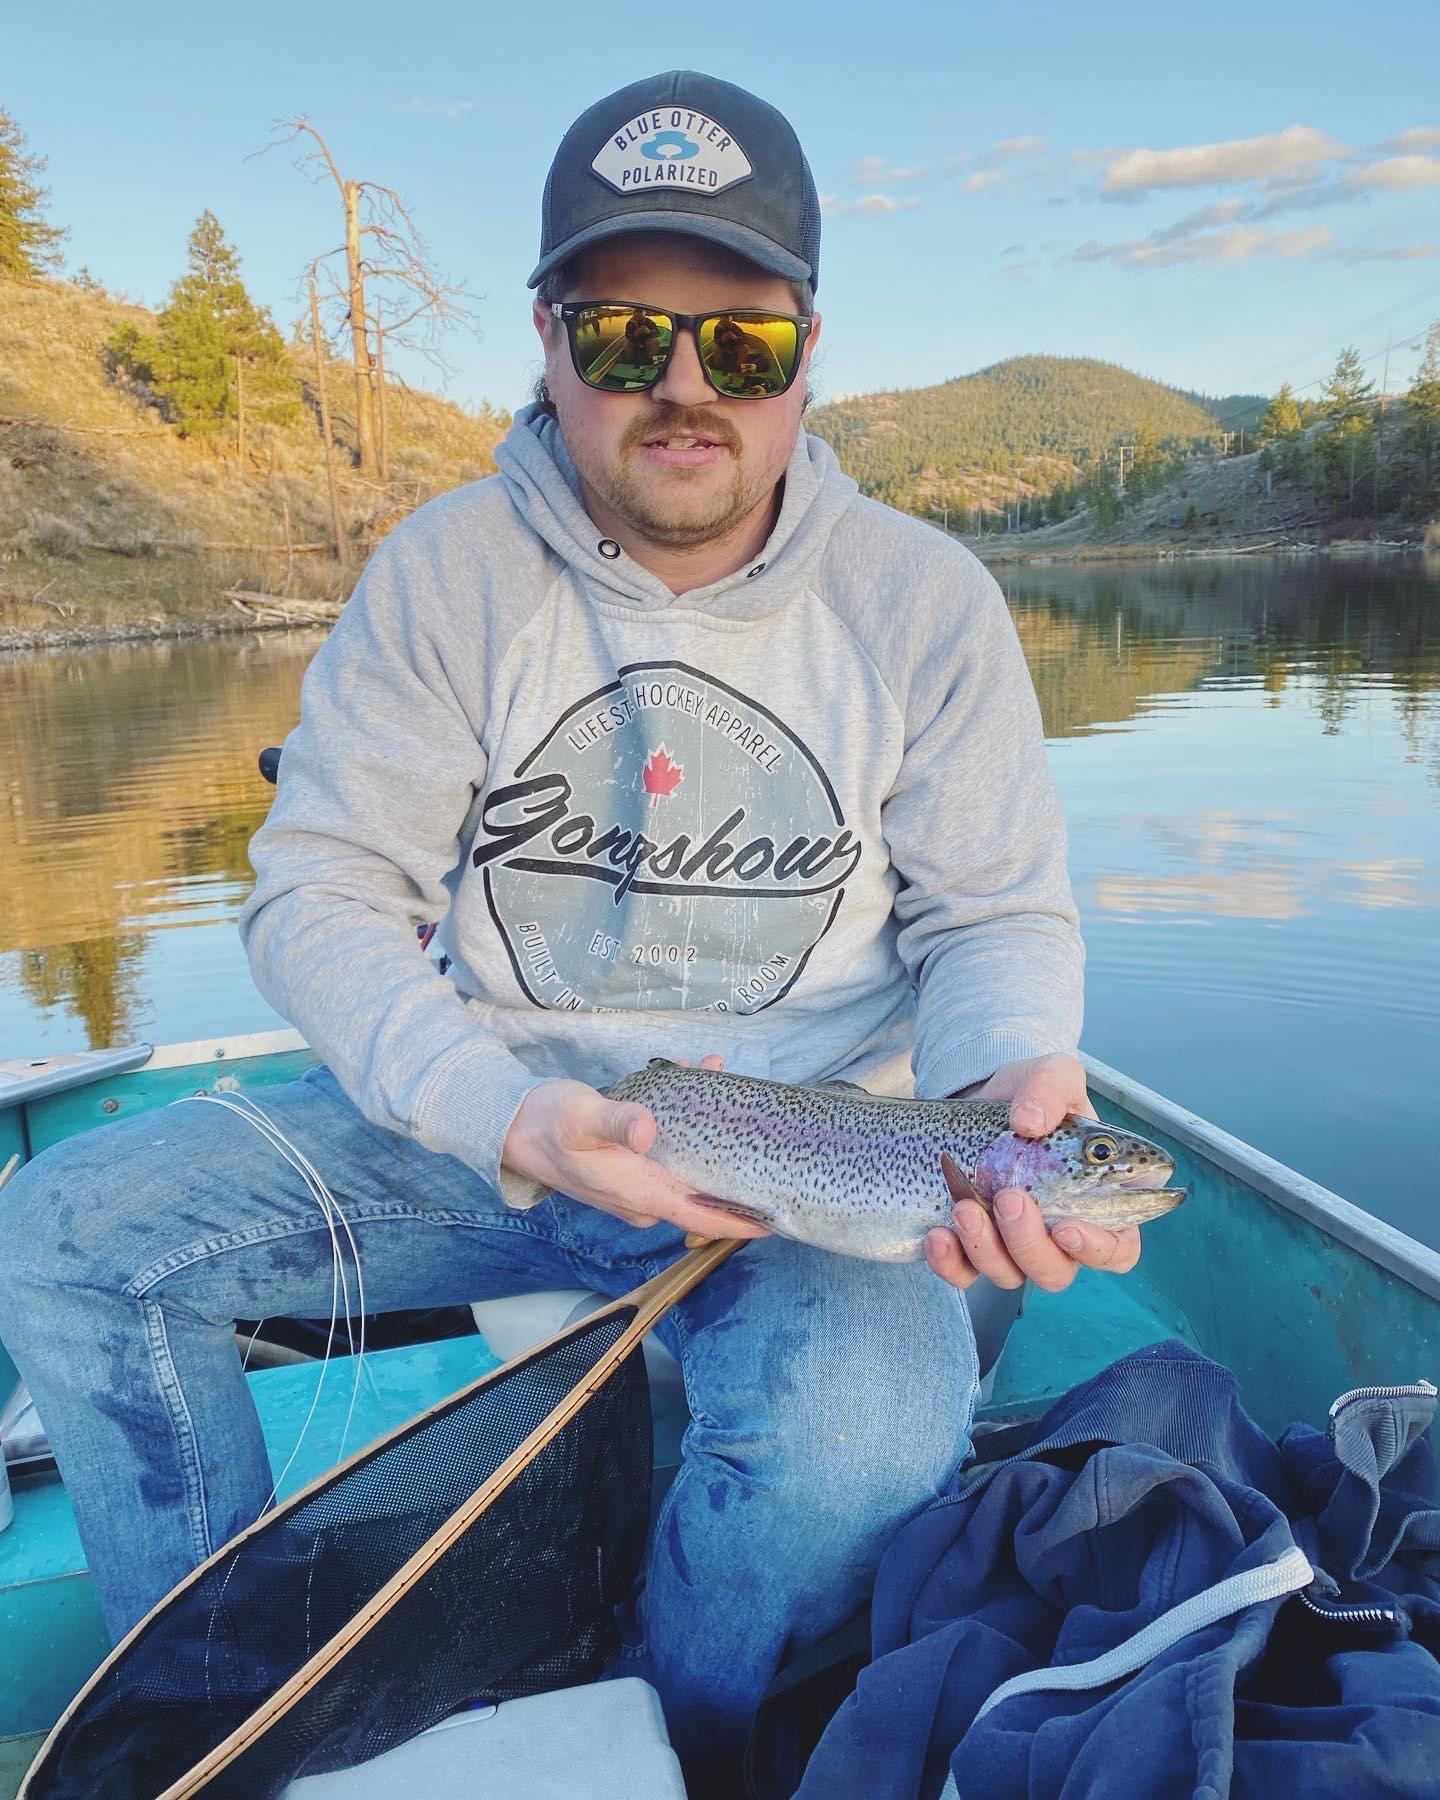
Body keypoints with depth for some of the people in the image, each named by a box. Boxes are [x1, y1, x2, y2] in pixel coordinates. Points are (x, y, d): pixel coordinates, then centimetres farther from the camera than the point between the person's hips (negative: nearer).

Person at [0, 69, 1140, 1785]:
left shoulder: (922, 596, -4)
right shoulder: (447, 569, -4)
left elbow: (996, 918, 1)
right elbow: (317, 892, -6)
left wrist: (1011, 1088, -23)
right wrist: (509, 1117, -23)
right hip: (484, 1120, 2)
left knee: (866, 1437, -32)